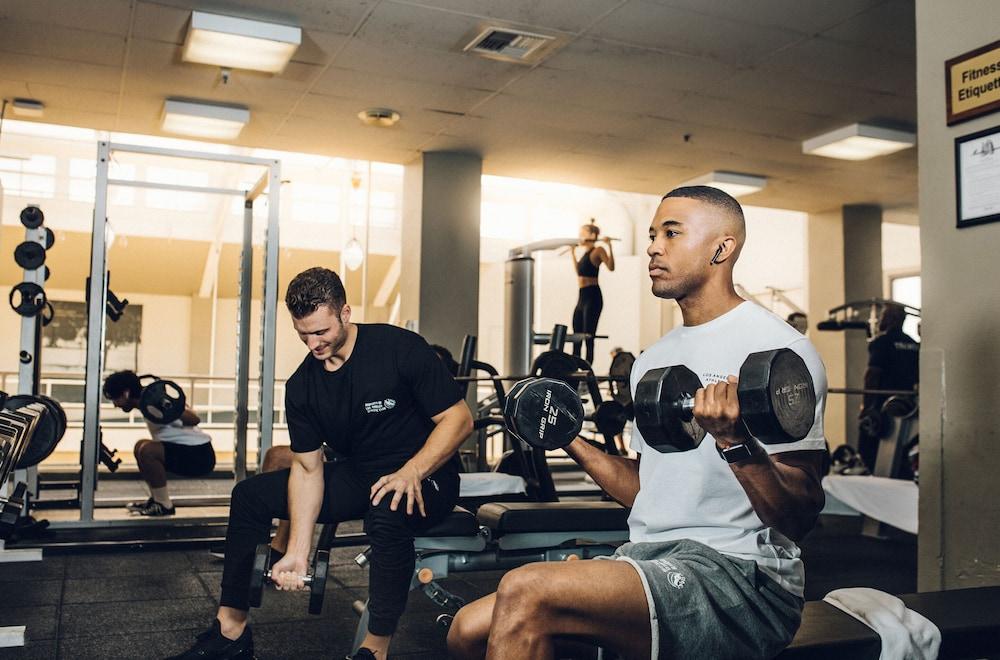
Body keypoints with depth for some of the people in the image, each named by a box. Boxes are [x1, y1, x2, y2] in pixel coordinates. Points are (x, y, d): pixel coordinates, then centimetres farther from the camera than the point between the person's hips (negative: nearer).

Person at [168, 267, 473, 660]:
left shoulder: (400, 349, -18)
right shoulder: (302, 386, -2)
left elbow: (458, 418, -17)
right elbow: (307, 467, -2)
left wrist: (411, 472, -31)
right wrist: (297, 553, -11)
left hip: (425, 477, -6)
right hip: (357, 477, 7)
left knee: (388, 511, -41)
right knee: (251, 494, 0)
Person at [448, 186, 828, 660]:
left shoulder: (776, 349, -9)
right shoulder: (653, 361, 16)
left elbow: (800, 518, -14)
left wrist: (735, 441, -31)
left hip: (739, 572, -8)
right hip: (651, 558, 8)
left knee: (526, 595, -27)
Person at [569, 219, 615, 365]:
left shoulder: (598, 250, -6)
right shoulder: (585, 253, 18)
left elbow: (611, 267, -21)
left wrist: (609, 245, -26)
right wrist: (572, 253, 34)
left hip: (592, 296, -9)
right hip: (582, 297, 9)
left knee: (588, 337, -10)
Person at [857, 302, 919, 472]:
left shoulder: (881, 342, -8)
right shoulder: (914, 345, 14)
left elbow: (872, 374, -15)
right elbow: (919, 378, 17)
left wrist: (865, 406, -16)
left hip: (882, 407, -7)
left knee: (869, 451, -4)